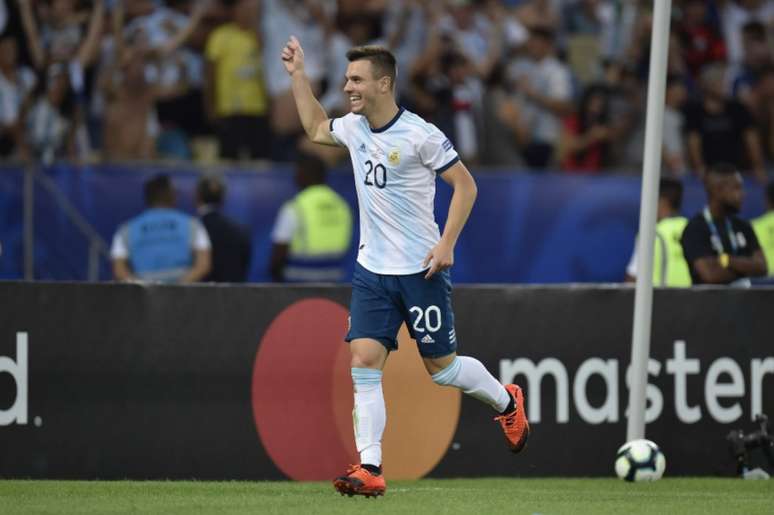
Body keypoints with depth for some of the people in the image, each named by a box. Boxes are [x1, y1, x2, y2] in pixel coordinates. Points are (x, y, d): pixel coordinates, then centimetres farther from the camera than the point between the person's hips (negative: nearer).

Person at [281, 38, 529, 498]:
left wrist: (447, 243, -18)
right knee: (364, 364, -9)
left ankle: (506, 403, 35)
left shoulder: (420, 135, -16)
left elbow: (465, 185, -10)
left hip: (420, 270, -5)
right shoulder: (354, 128, 4)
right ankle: (370, 469, -11)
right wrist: (298, 75, 21)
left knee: (441, 366, 5)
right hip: (372, 271, 5)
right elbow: (316, 128, 27)